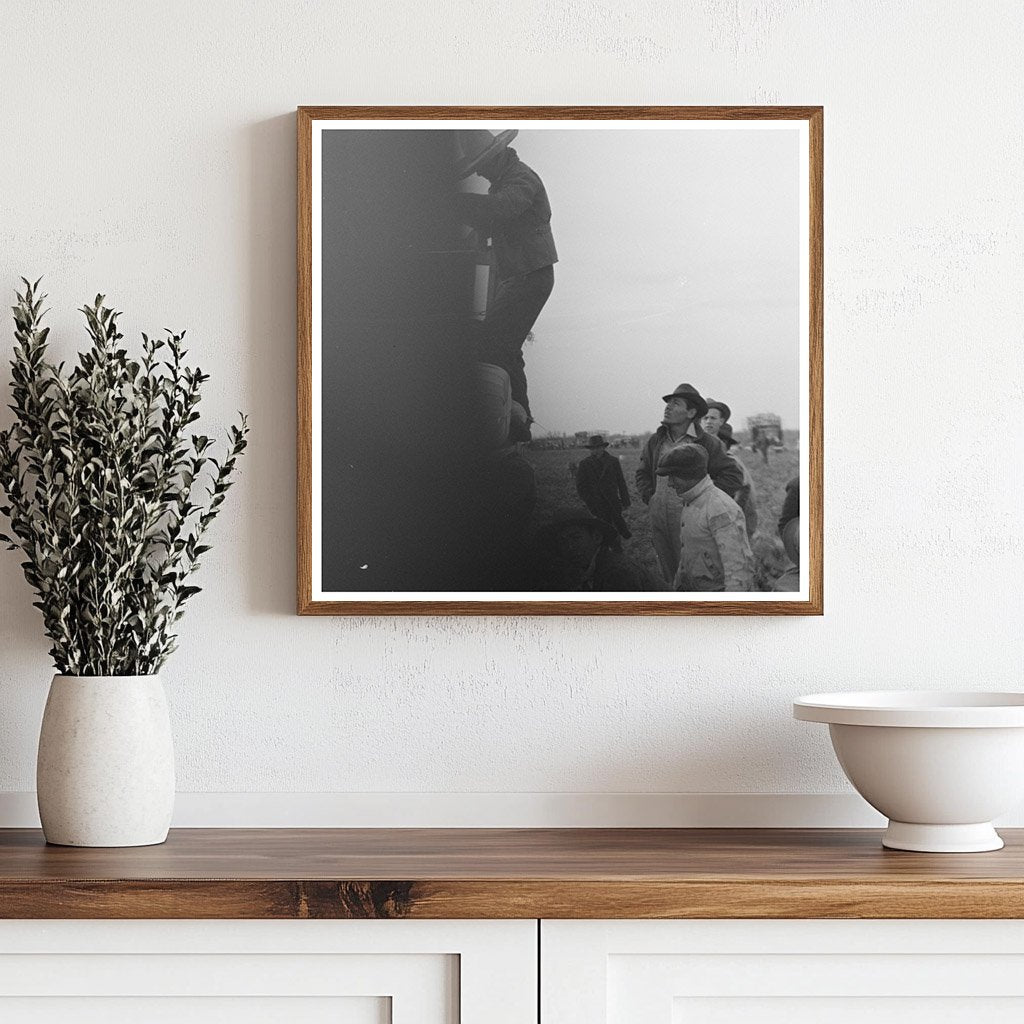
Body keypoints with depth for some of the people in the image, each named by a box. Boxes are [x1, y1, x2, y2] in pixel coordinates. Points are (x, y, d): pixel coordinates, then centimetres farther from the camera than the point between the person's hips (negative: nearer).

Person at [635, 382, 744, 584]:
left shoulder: (707, 443, -6)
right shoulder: (655, 441, 9)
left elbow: (733, 476, -6)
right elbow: (643, 474, 26)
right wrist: (649, 499, 11)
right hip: (659, 520, 5)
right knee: (669, 576, 10)